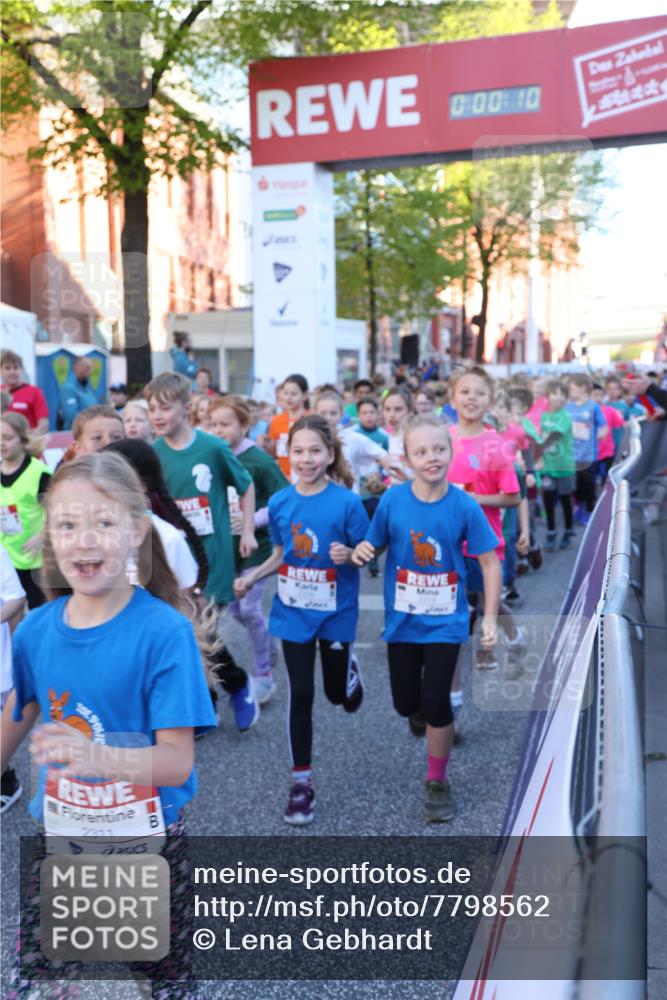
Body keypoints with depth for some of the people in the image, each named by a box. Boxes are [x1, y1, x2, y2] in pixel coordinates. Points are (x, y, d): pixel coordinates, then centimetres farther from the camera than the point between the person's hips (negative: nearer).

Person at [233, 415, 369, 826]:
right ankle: (302, 782, 16)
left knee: (337, 693, 13)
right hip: (294, 611, 2)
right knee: (301, 695, 4)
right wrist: (251, 577, -4)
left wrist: (349, 554, -29)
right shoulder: (279, 503, -3)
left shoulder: (347, 502, -15)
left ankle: (350, 668, 50)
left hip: (336, 612, -2)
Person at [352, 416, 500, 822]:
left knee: (436, 702, -3)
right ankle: (429, 714, 50)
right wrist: (361, 552, -24)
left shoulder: (464, 506, -14)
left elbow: (490, 562, -7)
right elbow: (374, 546, 0)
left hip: (445, 621, -2)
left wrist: (490, 619, -11)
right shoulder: (393, 500, -12)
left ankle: (438, 782, 22)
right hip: (403, 619, 2)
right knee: (406, 704, 11)